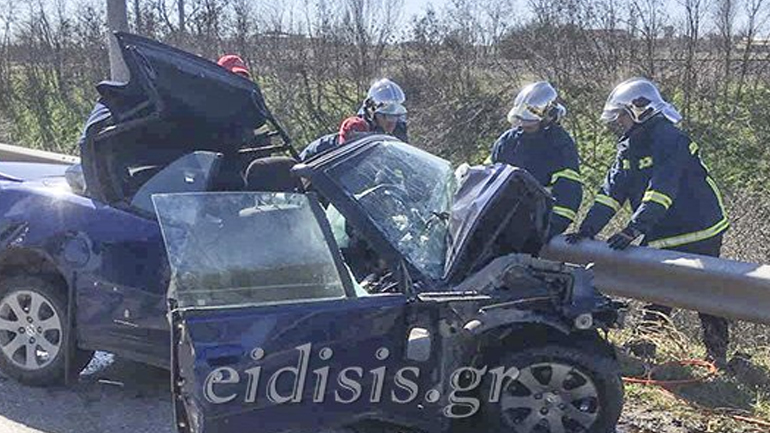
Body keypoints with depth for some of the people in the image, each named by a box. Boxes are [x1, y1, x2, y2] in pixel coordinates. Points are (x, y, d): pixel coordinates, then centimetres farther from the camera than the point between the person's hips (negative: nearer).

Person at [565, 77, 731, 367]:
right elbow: (612, 190, -1)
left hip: (698, 234, -7)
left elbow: (661, 190, -32)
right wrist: (588, 229, -13)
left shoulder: (669, 140, -20)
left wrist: (635, 229, -41)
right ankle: (645, 348, 20)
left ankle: (718, 356, 18)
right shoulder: (629, 148, 7)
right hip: (660, 238, 7)